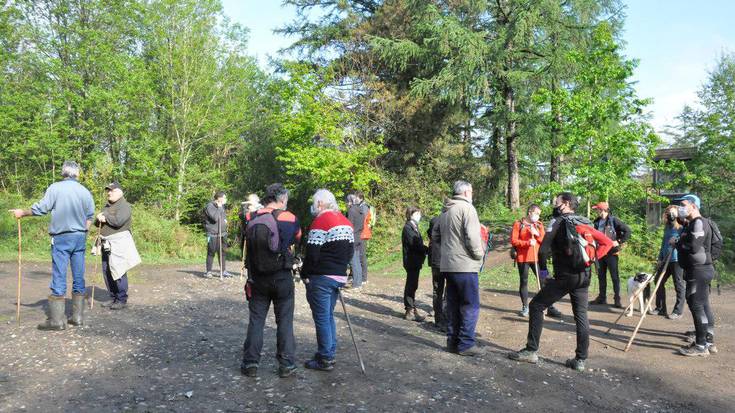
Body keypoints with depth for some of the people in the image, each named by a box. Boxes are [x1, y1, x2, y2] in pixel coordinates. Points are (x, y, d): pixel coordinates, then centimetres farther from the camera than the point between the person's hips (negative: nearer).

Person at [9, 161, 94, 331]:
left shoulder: (55, 188, -7)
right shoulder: (85, 191, 3)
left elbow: (40, 208, -8)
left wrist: (22, 213, 9)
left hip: (61, 237, -3)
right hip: (80, 237, 3)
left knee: (59, 277, -1)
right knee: (78, 277, 7)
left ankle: (56, 319, 0)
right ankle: (78, 316, 12)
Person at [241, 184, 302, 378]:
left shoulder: (252, 219, -1)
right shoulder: (289, 219, -8)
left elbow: (248, 248, 4)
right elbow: (298, 238, 8)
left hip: (257, 278, 2)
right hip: (283, 278, -2)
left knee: (256, 320, 11)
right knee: (285, 321, 7)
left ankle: (250, 363, 14)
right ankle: (286, 364, 11)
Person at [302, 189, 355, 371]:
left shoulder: (321, 222, -14)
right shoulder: (346, 222, 12)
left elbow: (312, 254, -16)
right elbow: (351, 251, 16)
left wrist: (305, 274, -5)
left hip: (321, 278, -8)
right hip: (340, 276, 8)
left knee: (322, 318, 0)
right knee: (328, 316, 18)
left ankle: (325, 360, 5)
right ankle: (330, 354, 24)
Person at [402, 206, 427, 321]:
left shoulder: (414, 227, 17)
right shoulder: (408, 228, -13)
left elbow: (418, 244, 12)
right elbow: (414, 244, -20)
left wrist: (425, 249, -4)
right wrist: (427, 250, -13)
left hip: (415, 261, 9)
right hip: (412, 261, -9)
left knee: (412, 286, 14)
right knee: (411, 286, -3)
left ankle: (411, 309, 22)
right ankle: (410, 311, 3)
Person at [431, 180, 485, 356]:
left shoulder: (445, 211, 15)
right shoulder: (467, 208, -11)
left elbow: (435, 236, 19)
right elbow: (473, 236, -19)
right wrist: (479, 254, -5)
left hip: (447, 265, 8)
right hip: (464, 265, -8)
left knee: (453, 304, 14)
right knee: (471, 305, -1)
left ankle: (452, 341, 20)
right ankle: (465, 344, 1)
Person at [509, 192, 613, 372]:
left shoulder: (558, 221, -6)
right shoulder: (586, 223, 13)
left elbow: (544, 249, -14)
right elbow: (607, 243, 7)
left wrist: (543, 269, 0)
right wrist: (590, 259, 4)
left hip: (564, 276, -6)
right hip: (584, 276, 6)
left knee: (536, 306, 4)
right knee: (581, 315, 11)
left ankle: (531, 351, 3)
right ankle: (580, 360, 12)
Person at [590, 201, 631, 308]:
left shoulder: (613, 220, -8)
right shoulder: (597, 222, 8)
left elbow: (627, 230, -9)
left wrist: (619, 242, -13)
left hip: (611, 252, -6)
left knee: (614, 276, -1)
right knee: (601, 275, 12)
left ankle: (617, 299, 5)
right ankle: (602, 297, 21)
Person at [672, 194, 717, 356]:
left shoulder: (699, 223, -15)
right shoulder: (690, 224, 17)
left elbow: (693, 247, -25)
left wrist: (676, 243, -11)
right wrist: (678, 243, 3)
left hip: (699, 271, -10)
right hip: (697, 271, 10)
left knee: (696, 306, -8)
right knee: (703, 306, 13)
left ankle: (701, 346, -3)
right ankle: (709, 342, 21)